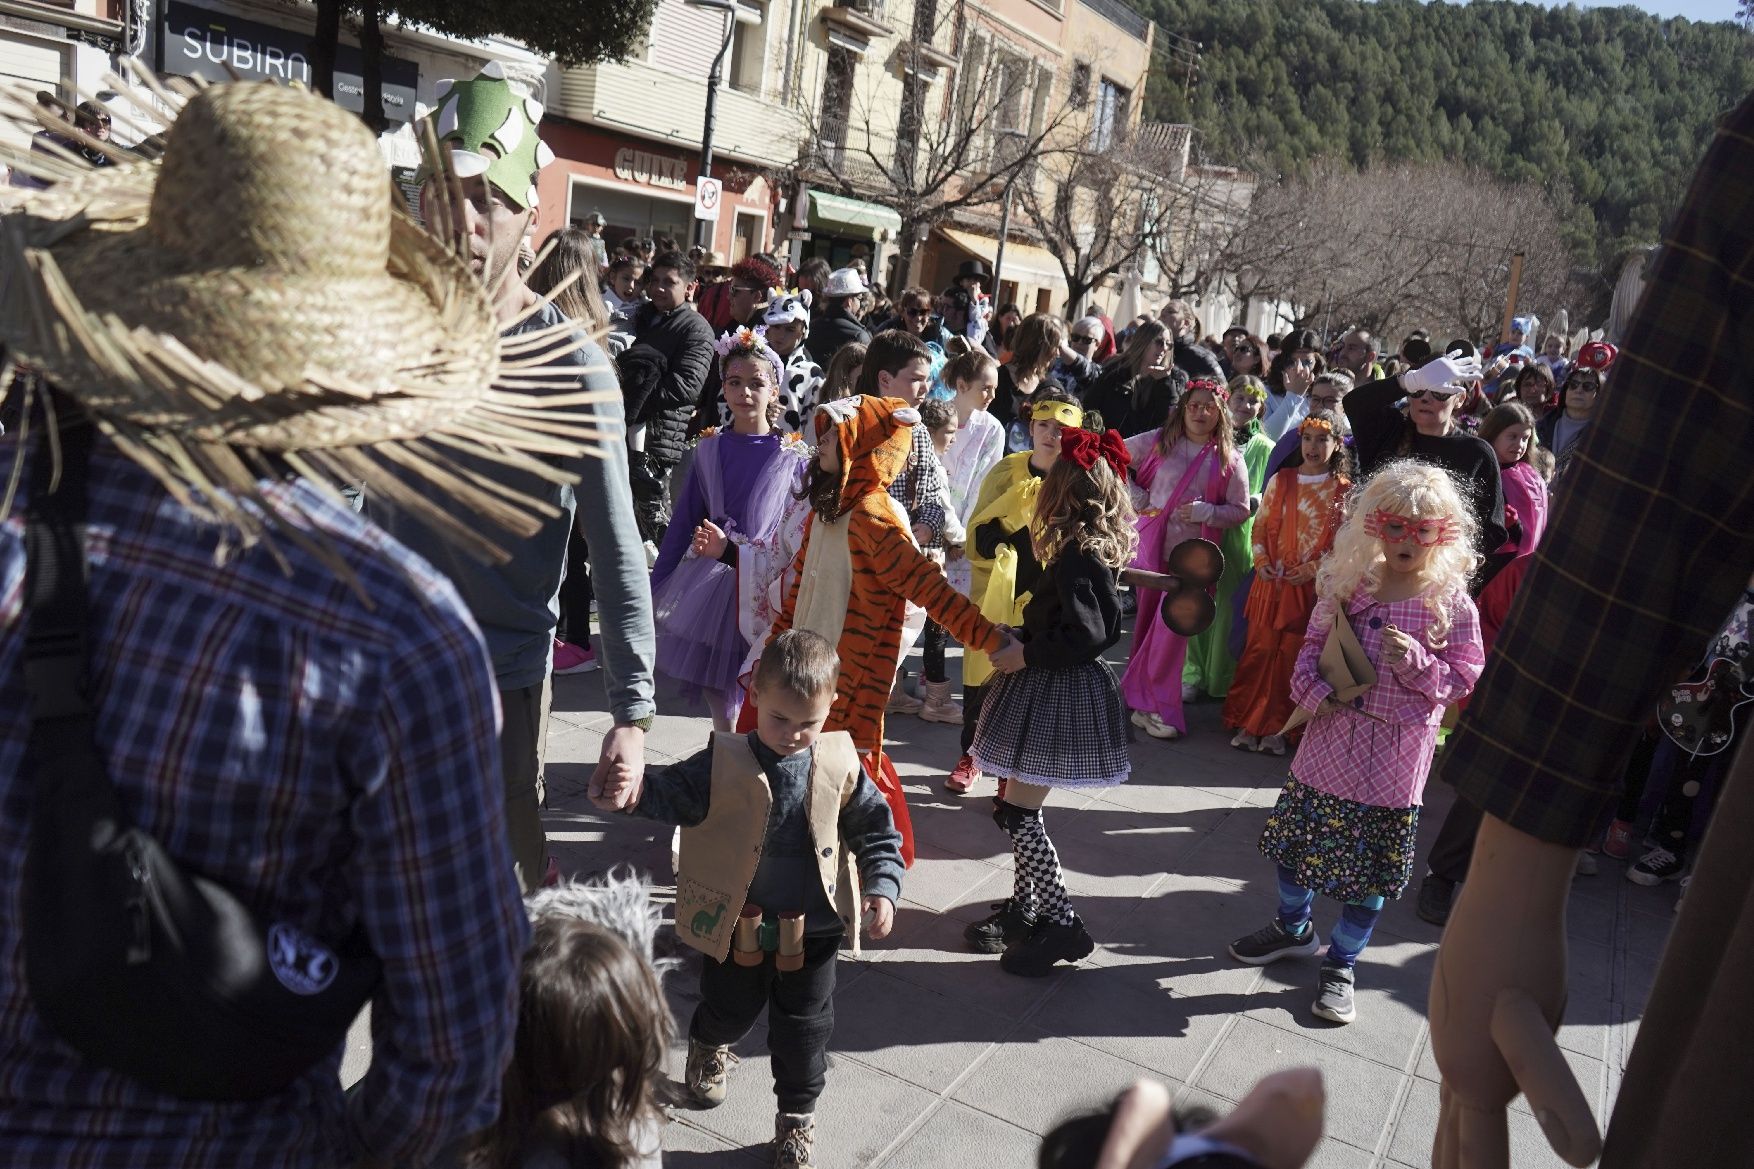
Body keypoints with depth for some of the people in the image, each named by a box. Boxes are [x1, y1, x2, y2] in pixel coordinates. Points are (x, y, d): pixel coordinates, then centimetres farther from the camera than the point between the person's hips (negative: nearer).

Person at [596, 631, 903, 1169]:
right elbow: (671, 793, -22)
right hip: (737, 925, 0)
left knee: (804, 1027, 11)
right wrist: (631, 792, -44)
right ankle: (708, 1049, 59)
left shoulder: (841, 765, -10)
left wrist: (882, 887, -12)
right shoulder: (724, 763, -16)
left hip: (813, 928, 0)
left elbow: (876, 828, -1)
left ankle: (798, 1116, 36)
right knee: (730, 1008, 23)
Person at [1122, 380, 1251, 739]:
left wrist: (1204, 511, -14)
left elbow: (1240, 510, 3)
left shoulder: (1229, 459, 2)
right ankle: (1147, 699, 22)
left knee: (1172, 626, -7)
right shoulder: (1157, 441, 2)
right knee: (1146, 622, 7)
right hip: (1151, 547, 1)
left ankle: (1151, 703, 2)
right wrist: (1135, 496, -2)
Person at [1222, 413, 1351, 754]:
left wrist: (1314, 568, -12)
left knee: (1292, 655, 3)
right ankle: (1248, 723, 11)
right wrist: (1261, 563, -6)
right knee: (1260, 649, 3)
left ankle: (1276, 727, 12)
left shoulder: (1344, 490, 0)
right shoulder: (1281, 480, 5)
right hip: (1272, 581, 1)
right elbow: (1260, 526, 7)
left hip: (1312, 584, -1)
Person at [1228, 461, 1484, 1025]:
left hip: (1395, 754, -3)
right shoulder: (1348, 583, 0)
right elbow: (1312, 645, 6)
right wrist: (1314, 692, -11)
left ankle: (1340, 964, 26)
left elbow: (1464, 679, -6)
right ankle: (1293, 926, 42)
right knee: (1298, 836, 15)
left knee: (1371, 862, 7)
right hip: (1331, 735, 3)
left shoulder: (1451, 603, -8)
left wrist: (1415, 661, -22)